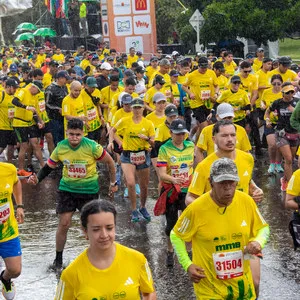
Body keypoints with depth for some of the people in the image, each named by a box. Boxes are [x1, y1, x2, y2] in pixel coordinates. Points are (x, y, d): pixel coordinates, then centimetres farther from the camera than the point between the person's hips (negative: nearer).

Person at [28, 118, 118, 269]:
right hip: (67, 189, 2)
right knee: (63, 224, -2)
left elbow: (110, 162, -5)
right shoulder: (60, 147, -10)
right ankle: (58, 258, 15)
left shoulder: (92, 146, -18)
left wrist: (113, 183, 3)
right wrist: (37, 178, -16)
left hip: (89, 190, -2)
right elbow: (48, 167, 2)